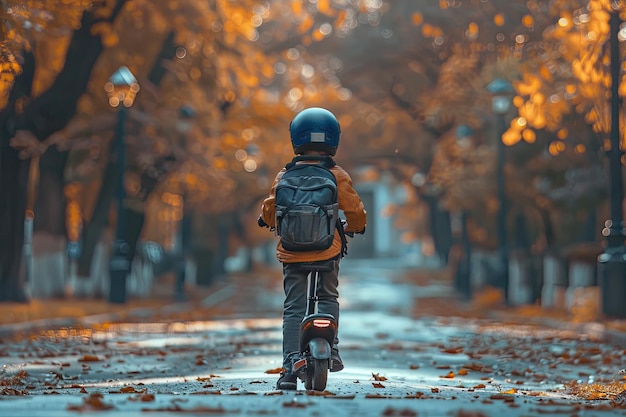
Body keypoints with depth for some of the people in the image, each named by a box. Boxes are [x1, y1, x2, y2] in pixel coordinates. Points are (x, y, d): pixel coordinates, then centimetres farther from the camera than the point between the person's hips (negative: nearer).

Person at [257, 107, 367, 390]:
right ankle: (331, 349, 8)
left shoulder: (285, 176, -2)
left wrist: (267, 220, 28)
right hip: (328, 250, 0)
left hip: (291, 251, 0)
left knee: (293, 309, 4)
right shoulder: (338, 176, -2)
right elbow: (356, 213, 1)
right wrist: (352, 227, 23)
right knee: (328, 298, 22)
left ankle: (290, 368, -5)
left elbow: (269, 211, 4)